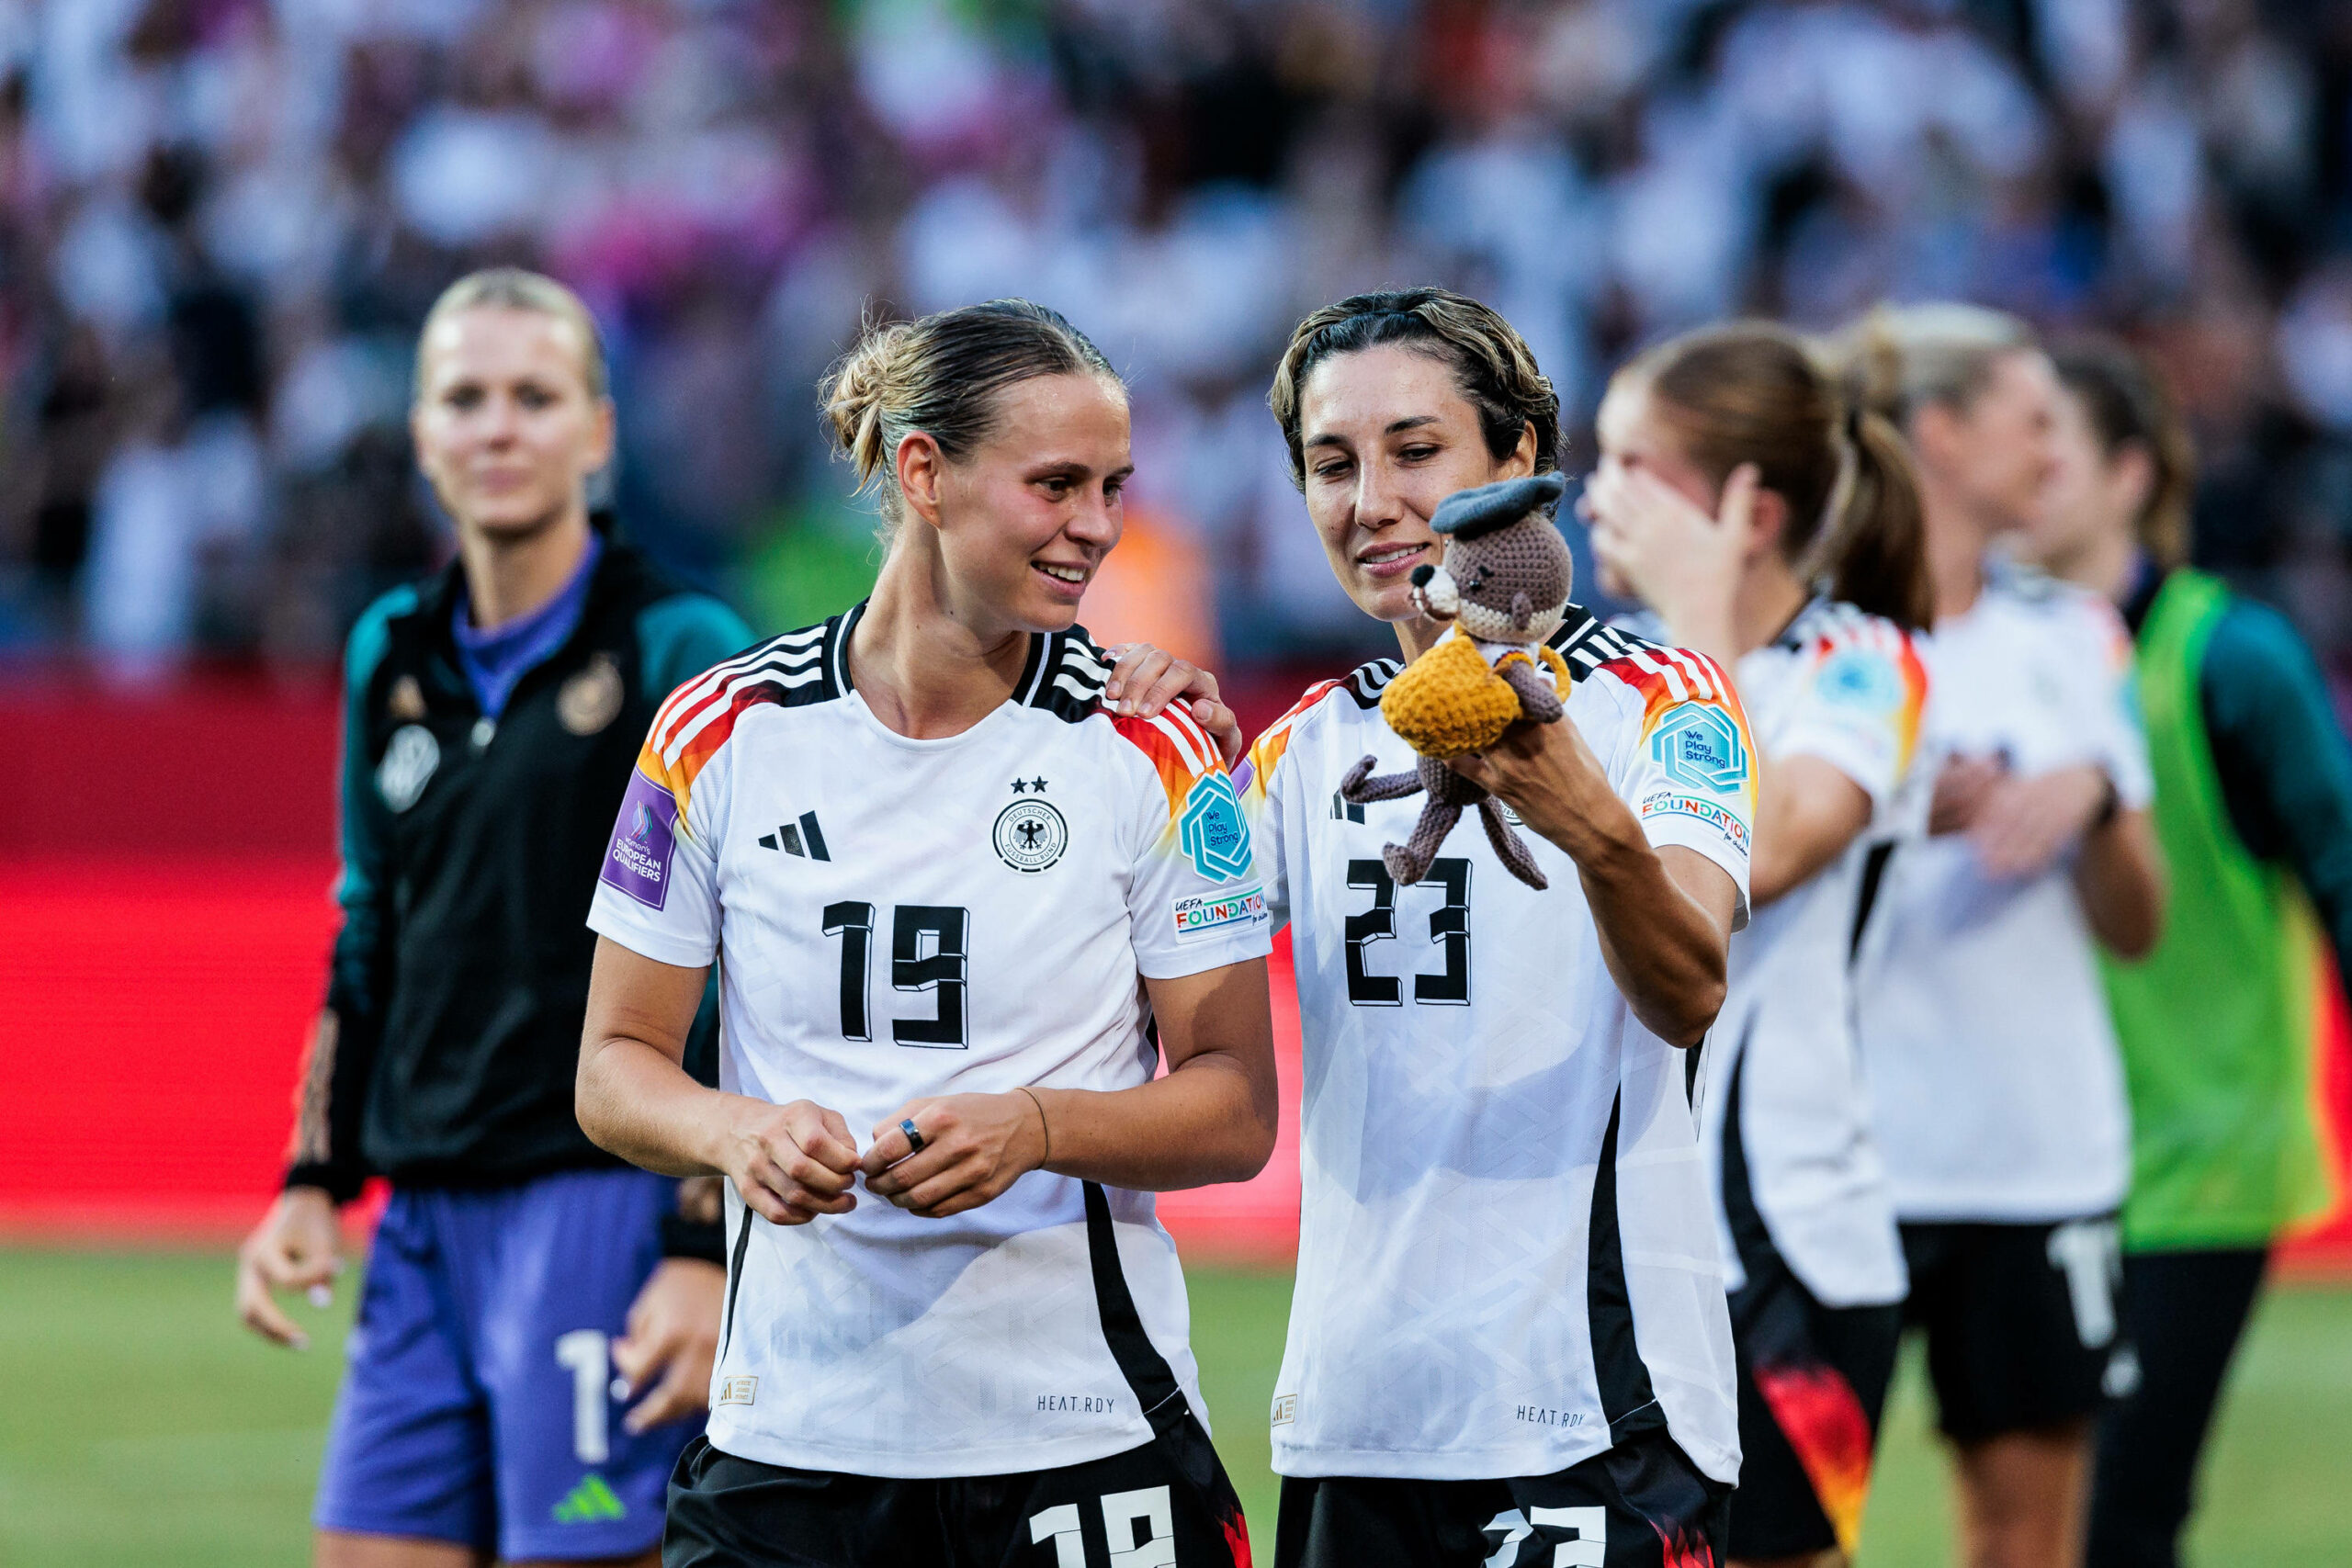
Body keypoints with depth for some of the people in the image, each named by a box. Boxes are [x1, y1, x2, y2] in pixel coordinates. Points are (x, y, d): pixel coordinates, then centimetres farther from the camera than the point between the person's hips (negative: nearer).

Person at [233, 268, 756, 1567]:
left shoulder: (680, 653, -5)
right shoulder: (391, 657, 13)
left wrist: (708, 1252, -15)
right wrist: (316, 1181, 15)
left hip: (602, 1204, -6)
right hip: (425, 1218, 6)